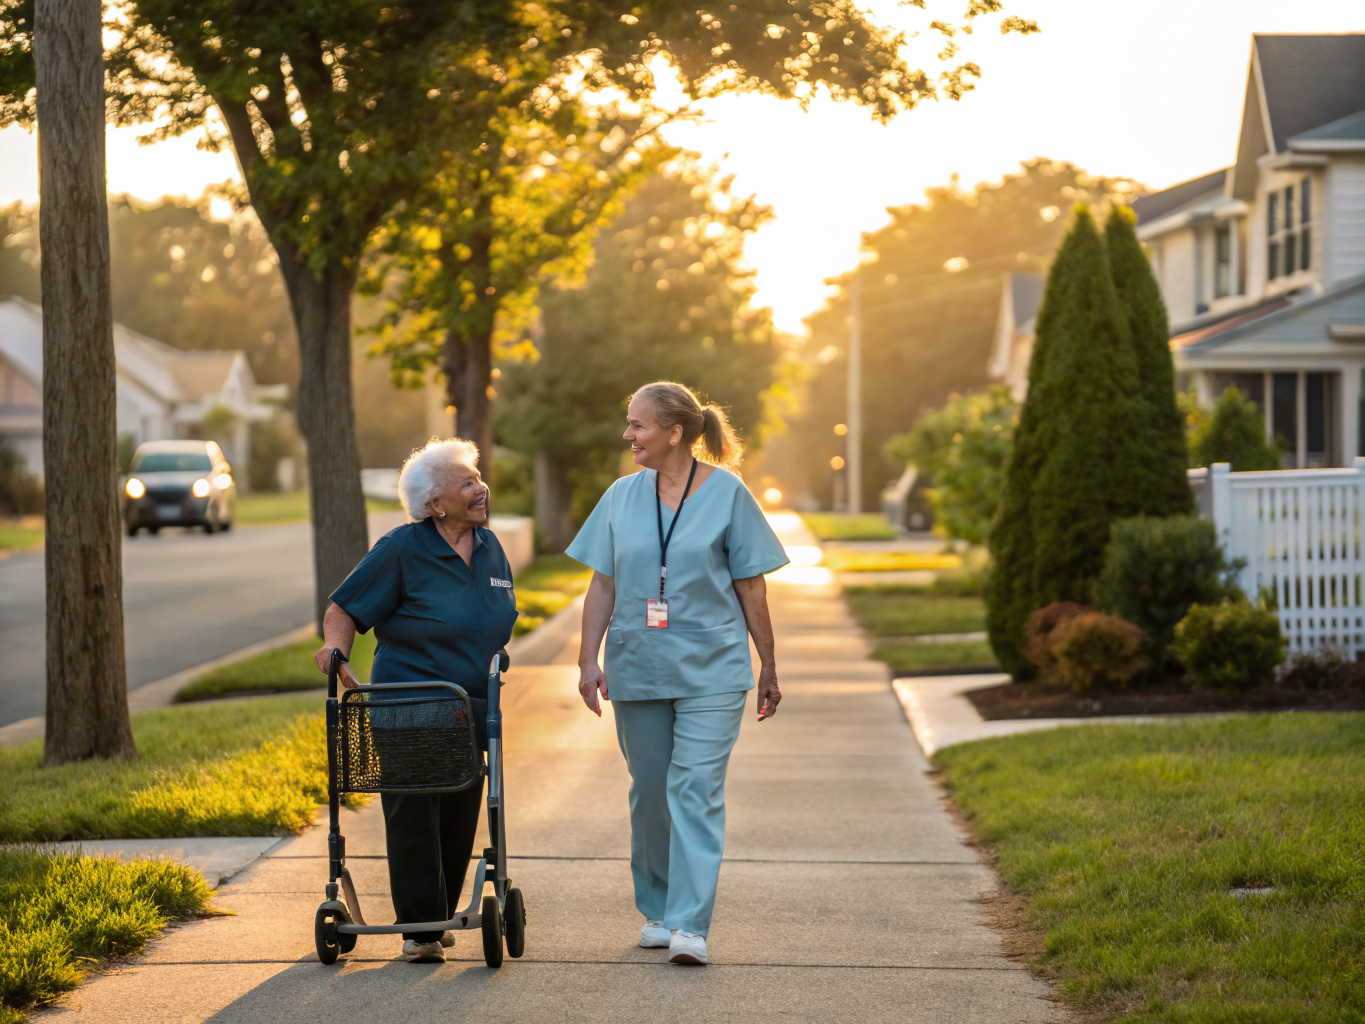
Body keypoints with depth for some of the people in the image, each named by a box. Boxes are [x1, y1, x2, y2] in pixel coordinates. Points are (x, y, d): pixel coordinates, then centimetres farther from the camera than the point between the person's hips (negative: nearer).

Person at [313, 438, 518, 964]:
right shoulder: (402, 550, -10)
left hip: (472, 709, 6)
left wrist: (493, 670, 7)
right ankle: (419, 928, 2)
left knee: (459, 816, 7)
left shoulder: (489, 547, 9)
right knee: (413, 816, -6)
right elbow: (344, 610, -7)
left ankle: (441, 918, 20)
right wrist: (335, 647, -25)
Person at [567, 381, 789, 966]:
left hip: (711, 670, -3)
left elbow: (751, 588, 1)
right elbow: (603, 585, 8)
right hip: (637, 669, 4)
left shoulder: (726, 493, -3)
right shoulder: (622, 496, 6)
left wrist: (767, 669, 3)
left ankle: (690, 926, -13)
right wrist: (589, 659, -1)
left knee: (696, 791, -10)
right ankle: (656, 910, 25)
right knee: (649, 792, 11)